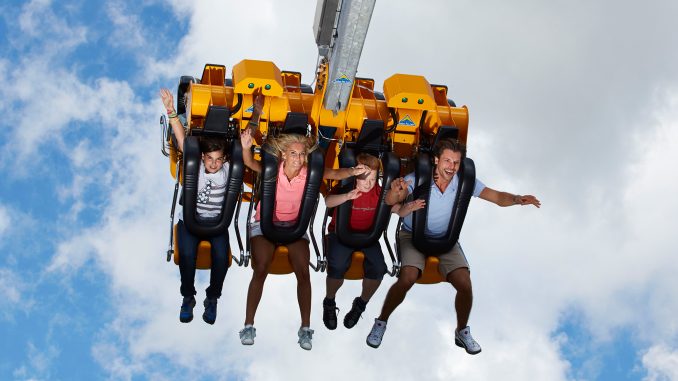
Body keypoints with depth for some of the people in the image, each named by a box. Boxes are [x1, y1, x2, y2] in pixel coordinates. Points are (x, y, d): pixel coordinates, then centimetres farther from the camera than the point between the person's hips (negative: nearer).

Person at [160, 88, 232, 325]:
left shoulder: (227, 170, 0)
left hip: (217, 222, 0)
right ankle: (188, 297, -4)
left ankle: (212, 298, -3)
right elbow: (182, 140, -13)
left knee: (221, 256, -26)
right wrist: (171, 112, -24)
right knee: (187, 254, -28)